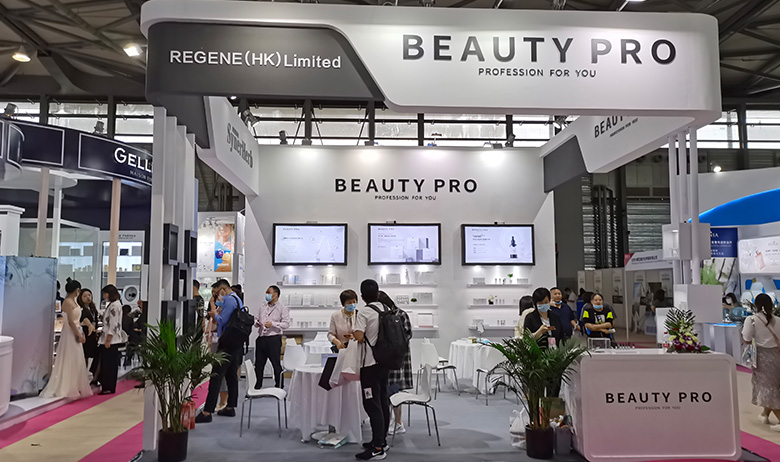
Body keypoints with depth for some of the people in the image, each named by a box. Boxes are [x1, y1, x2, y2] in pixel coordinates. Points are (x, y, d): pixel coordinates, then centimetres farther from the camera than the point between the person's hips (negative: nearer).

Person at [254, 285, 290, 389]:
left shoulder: (282, 308, 0)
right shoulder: (263, 307, 19)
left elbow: (286, 324, -7)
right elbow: (256, 318, 22)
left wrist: (272, 324, -18)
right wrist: (256, 323, -1)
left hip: (274, 339, -6)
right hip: (261, 338, 6)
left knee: (276, 365, -1)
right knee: (258, 364, 10)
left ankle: (279, 387, 8)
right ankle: (257, 387, 21)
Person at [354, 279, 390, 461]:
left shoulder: (364, 313, -14)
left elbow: (359, 337, -24)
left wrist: (353, 335, -2)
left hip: (371, 364, -7)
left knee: (372, 405, -5)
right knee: (383, 401, 15)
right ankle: (382, 440, 25)